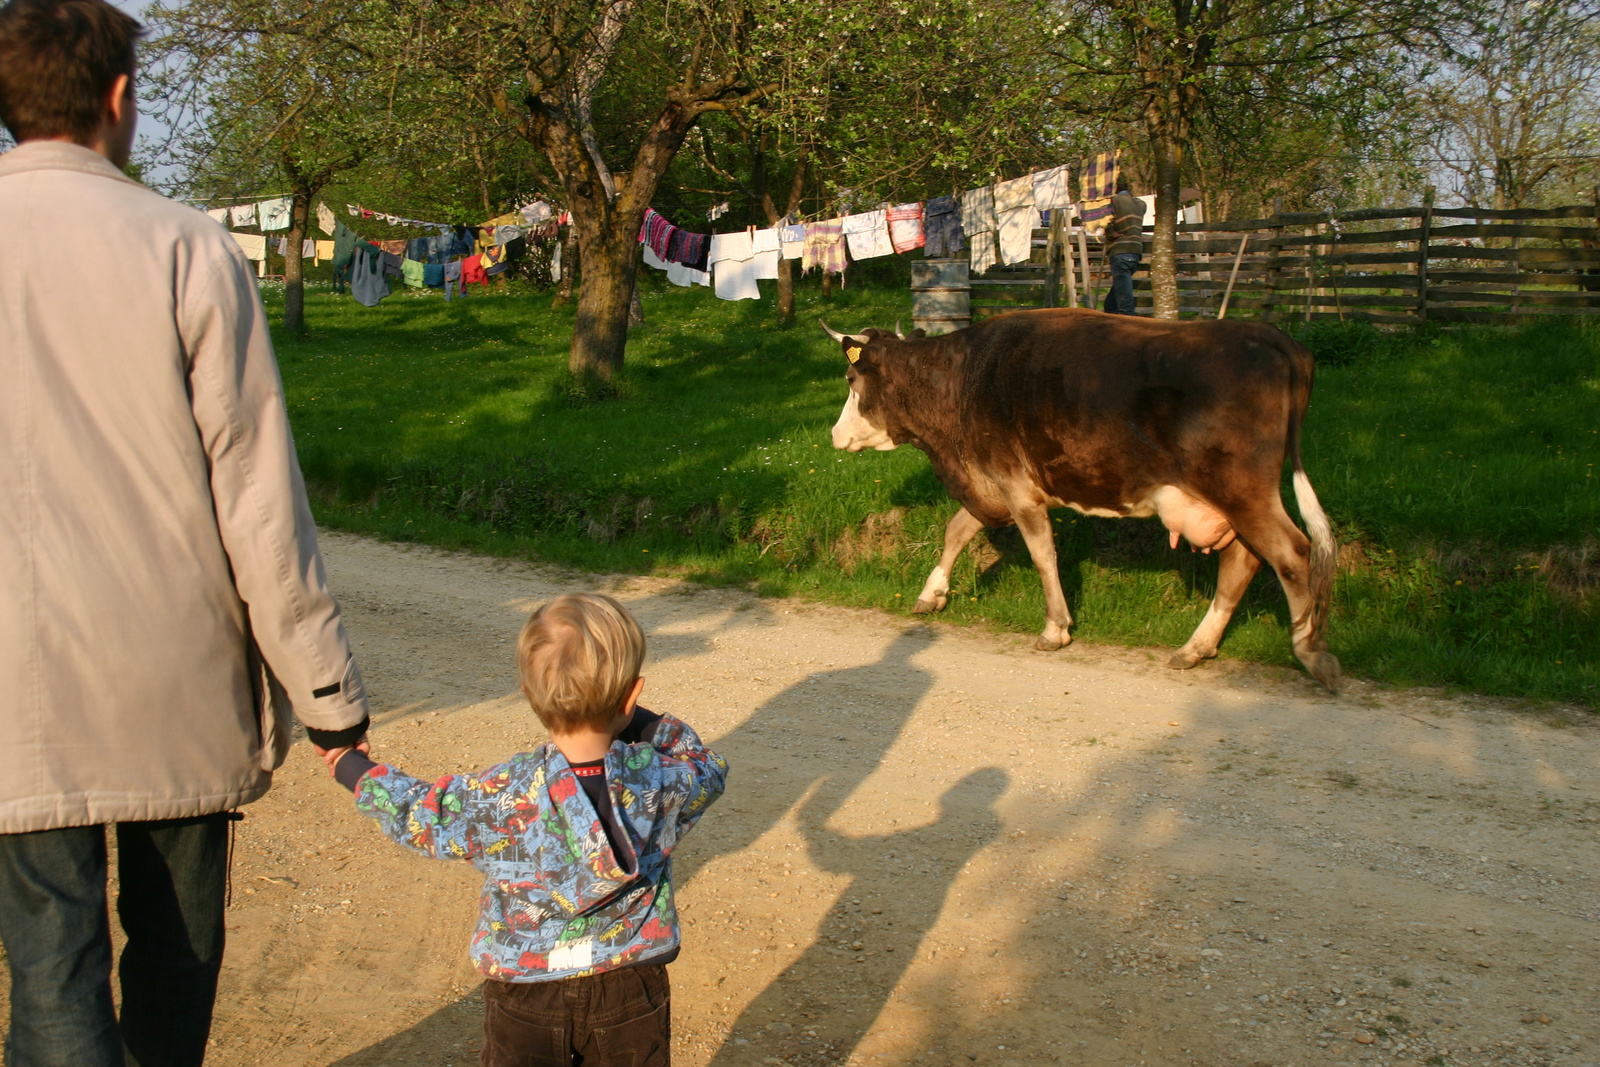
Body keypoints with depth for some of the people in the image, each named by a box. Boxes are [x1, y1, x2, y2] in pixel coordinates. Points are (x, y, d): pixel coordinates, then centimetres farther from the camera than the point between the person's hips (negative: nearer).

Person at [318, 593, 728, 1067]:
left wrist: (352, 767, 13)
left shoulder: (497, 798, -21)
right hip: (631, 994, 1)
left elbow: (416, 813, -4)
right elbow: (708, 768, 5)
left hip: (524, 1006, -1)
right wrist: (640, 723, 3)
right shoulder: (662, 784, -19)